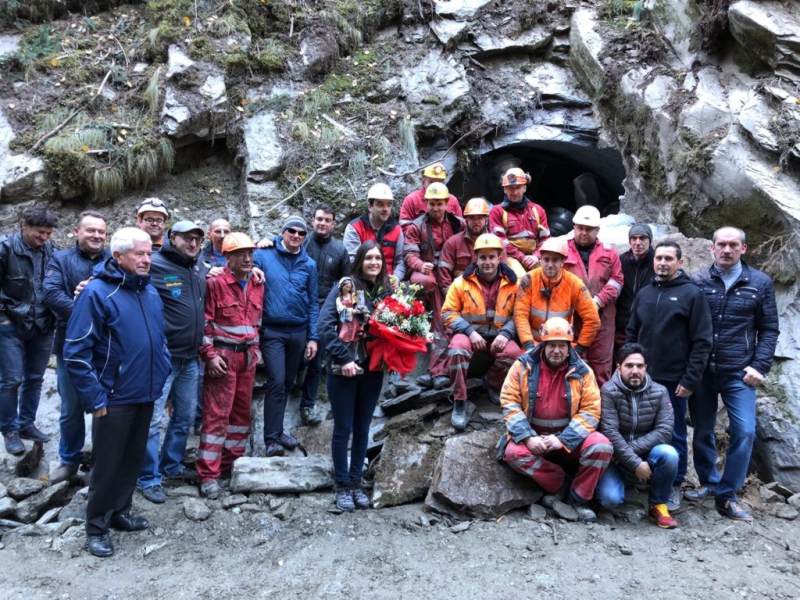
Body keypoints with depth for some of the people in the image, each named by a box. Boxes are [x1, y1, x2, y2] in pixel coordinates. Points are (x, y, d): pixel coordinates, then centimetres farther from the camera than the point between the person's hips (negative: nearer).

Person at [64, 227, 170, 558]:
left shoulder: (150, 291, 7)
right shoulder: (97, 292, -15)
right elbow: (76, 353, -16)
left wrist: (161, 376, 14)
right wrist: (95, 399, -17)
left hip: (145, 395, 7)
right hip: (115, 399, -7)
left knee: (133, 459, 18)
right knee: (108, 464, 6)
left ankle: (119, 511, 35)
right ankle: (97, 525, 23)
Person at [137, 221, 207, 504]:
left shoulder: (200, 266, 11)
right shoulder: (156, 266, -12)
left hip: (190, 358, 8)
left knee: (185, 416, 17)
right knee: (153, 419, 0)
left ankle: (172, 465, 34)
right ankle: (149, 478, 12)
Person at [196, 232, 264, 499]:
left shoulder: (258, 284, 10)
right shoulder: (216, 282, -9)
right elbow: (205, 322, -10)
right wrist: (210, 355, -14)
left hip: (248, 356, 7)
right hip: (223, 356, -6)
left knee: (242, 411, 12)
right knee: (216, 414, -5)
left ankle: (232, 462, 24)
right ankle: (208, 474, 1)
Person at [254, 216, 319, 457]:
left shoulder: (309, 264, 7)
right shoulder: (263, 255, -3)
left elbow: (313, 303, 8)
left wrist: (312, 337, 4)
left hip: (299, 332, 4)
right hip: (272, 331, -4)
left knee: (287, 383, 13)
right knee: (277, 382, -10)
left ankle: (276, 429, 27)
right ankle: (272, 439, -3)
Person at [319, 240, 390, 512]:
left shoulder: (387, 291, 4)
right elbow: (325, 325, -15)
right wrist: (343, 358, -18)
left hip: (373, 369, 4)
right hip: (344, 368, -4)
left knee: (363, 428, 13)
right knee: (344, 428, 5)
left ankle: (356, 483, 26)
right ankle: (342, 486, 19)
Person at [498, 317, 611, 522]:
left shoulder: (582, 372, -4)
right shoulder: (523, 366, -5)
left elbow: (591, 411, -9)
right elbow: (509, 403, -8)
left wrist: (562, 439, -21)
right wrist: (528, 438, -21)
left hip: (570, 438, 0)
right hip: (532, 436, 0)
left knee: (601, 446, -25)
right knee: (513, 452, -29)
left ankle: (579, 498, -1)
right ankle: (559, 483, -3)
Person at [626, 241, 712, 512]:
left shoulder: (692, 294, -5)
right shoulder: (644, 293, 10)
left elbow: (702, 342, -8)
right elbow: (632, 334, 16)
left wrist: (690, 380, -12)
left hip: (674, 380, -4)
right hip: (642, 377, 4)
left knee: (675, 434, 7)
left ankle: (674, 486, 20)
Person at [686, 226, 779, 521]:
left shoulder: (760, 283, 4)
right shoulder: (698, 282, 3)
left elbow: (769, 329, 4)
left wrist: (759, 366, -6)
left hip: (738, 373, -1)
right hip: (701, 371, 1)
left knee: (744, 431, -8)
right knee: (702, 430, 11)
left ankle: (726, 495, 6)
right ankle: (708, 482, 30)